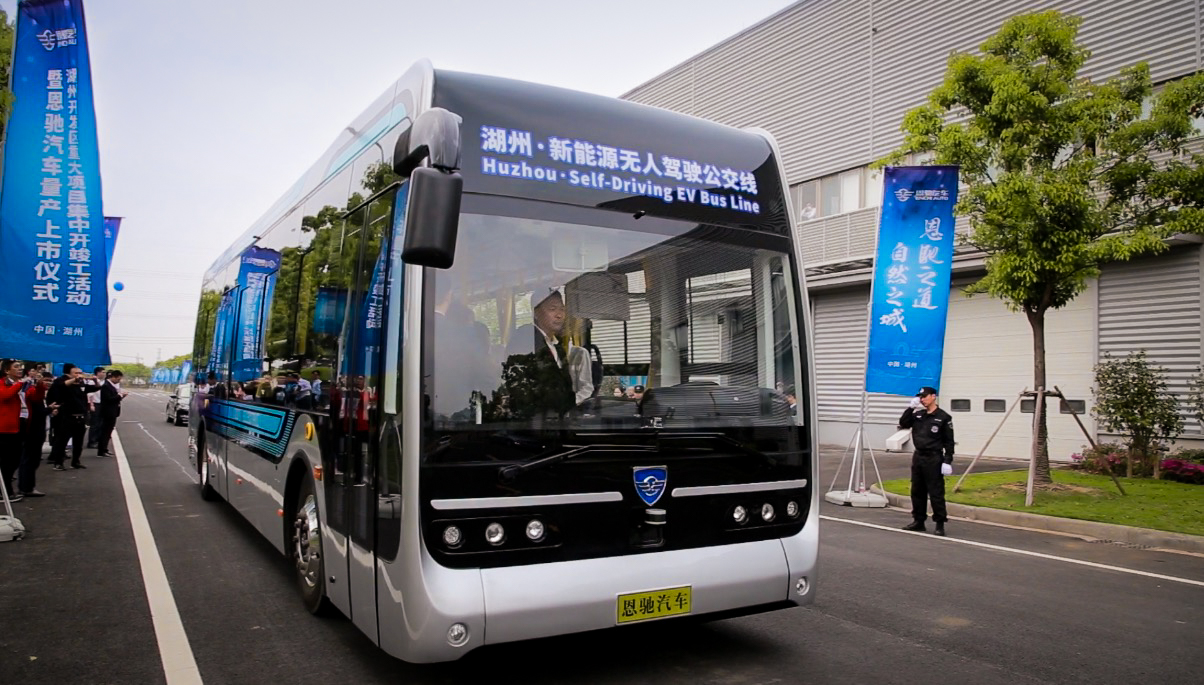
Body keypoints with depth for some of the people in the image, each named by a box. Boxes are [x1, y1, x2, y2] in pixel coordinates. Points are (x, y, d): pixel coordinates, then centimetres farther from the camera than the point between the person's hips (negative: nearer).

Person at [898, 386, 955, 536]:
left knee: (936, 493, -3)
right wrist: (910, 408, -5)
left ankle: (940, 523, 4)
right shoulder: (917, 415, 10)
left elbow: (949, 441, -6)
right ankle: (918, 521, 21)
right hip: (918, 457, 6)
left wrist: (948, 461, -12)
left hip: (933, 459, -6)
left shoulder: (943, 417, -6)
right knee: (917, 491, 11)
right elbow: (903, 424, 2)